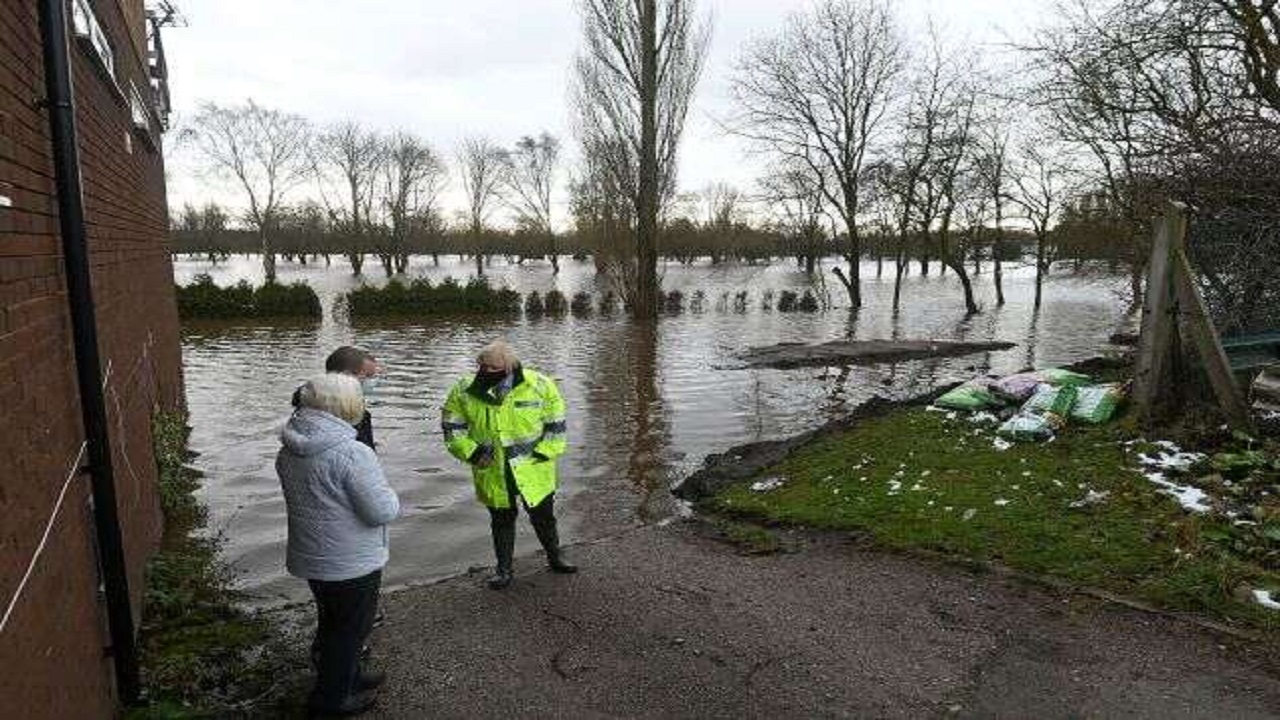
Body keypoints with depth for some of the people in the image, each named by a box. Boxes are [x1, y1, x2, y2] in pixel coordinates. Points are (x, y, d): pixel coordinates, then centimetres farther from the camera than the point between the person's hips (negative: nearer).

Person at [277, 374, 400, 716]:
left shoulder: (289, 450, -2)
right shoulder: (352, 453, -29)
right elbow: (382, 511, -25)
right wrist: (389, 495, -6)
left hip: (311, 557, 8)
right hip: (351, 563, -8)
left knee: (332, 621, 26)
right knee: (350, 628, 13)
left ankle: (347, 676, 45)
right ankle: (331, 698, 27)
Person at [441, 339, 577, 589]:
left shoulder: (540, 385, -12)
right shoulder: (463, 392, -10)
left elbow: (556, 424, -2)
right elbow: (452, 428, 0)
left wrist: (542, 454, -8)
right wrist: (473, 452, -12)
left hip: (534, 472, 0)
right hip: (492, 473, 1)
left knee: (543, 516, 16)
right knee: (501, 521, 15)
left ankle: (555, 556, 40)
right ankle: (504, 569, 33)